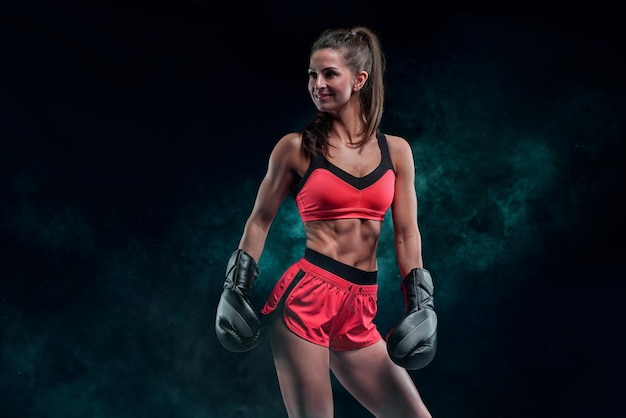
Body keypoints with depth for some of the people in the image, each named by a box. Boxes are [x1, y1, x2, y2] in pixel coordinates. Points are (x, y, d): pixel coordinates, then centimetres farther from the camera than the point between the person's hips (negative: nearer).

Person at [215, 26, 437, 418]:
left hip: (360, 310, 4)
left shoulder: (396, 151, 9)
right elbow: (260, 221, 8)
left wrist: (420, 303, 4)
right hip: (305, 296, -4)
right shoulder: (296, 148, 0)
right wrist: (237, 288, 5)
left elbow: (407, 233, 10)